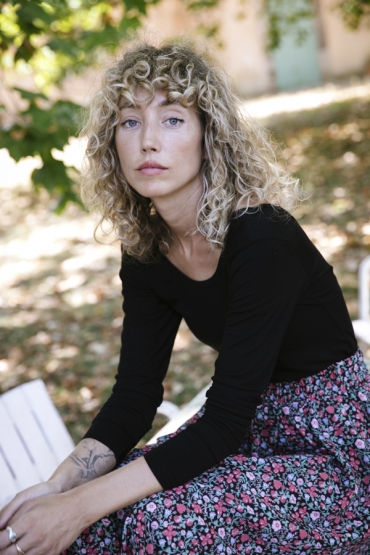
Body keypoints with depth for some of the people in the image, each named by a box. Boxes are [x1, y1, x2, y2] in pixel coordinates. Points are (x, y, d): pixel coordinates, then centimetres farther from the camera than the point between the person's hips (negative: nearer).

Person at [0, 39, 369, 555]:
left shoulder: (264, 241, -26)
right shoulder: (146, 250, -3)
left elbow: (224, 423, -26)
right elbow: (136, 392, -3)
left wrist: (80, 505, -29)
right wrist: (57, 487, -18)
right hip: (255, 428, 6)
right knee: (100, 507, -14)